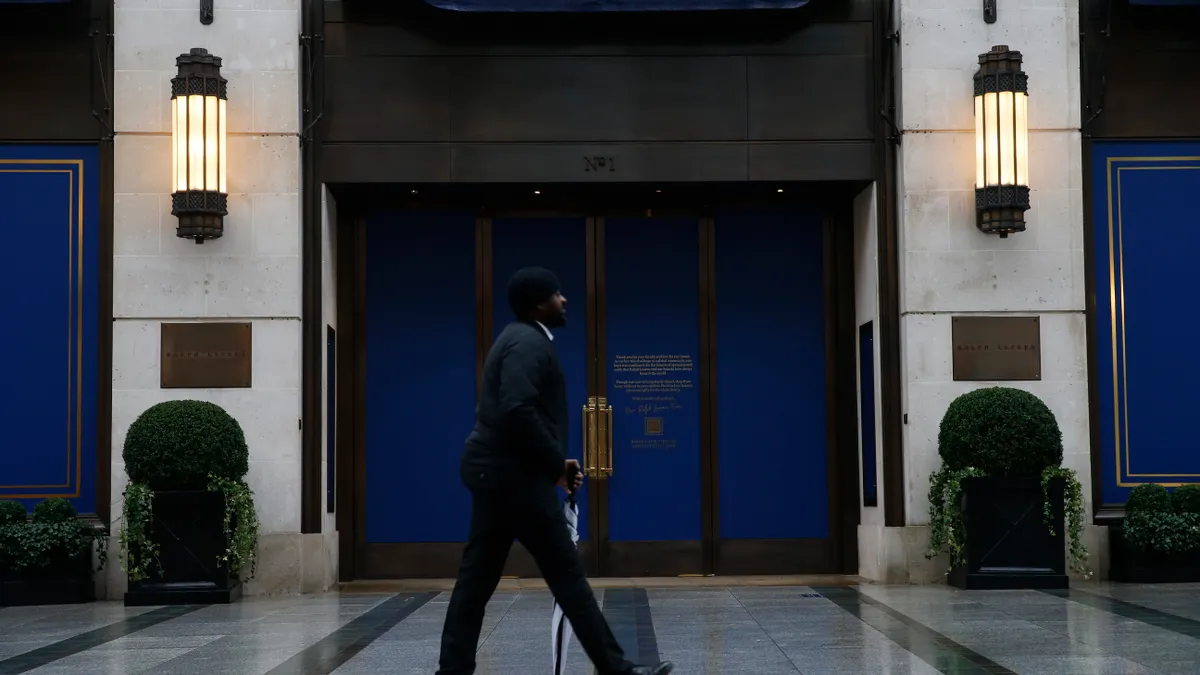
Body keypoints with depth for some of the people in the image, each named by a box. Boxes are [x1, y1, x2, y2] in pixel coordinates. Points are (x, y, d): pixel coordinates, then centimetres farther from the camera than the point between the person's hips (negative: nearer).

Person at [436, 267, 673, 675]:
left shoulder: (520, 339, 19)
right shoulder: (530, 343, -14)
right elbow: (517, 412, -27)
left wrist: (555, 462, 12)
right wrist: (557, 464, -16)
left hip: (495, 471, 10)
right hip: (513, 474, -10)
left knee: (477, 576, 8)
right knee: (566, 572, -5)